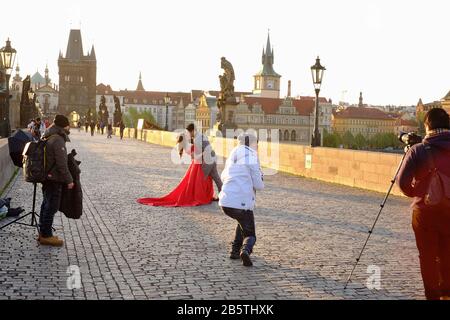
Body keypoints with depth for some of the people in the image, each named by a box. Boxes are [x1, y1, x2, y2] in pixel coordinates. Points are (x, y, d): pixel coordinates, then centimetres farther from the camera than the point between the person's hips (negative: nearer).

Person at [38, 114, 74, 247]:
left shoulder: (47, 138, 11)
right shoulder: (58, 140, -20)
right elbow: (62, 164, -22)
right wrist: (69, 180, -15)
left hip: (46, 177, 10)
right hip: (54, 179, -10)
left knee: (46, 204, 18)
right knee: (51, 206, -2)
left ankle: (43, 233, 26)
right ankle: (46, 235, 5)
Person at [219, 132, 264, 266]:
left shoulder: (232, 158, 16)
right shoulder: (252, 159, -4)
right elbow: (258, 185, -5)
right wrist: (260, 178, 17)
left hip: (225, 202, 6)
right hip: (242, 204, -6)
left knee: (243, 222, 34)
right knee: (250, 236, 9)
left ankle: (235, 251, 24)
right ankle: (245, 250, -24)